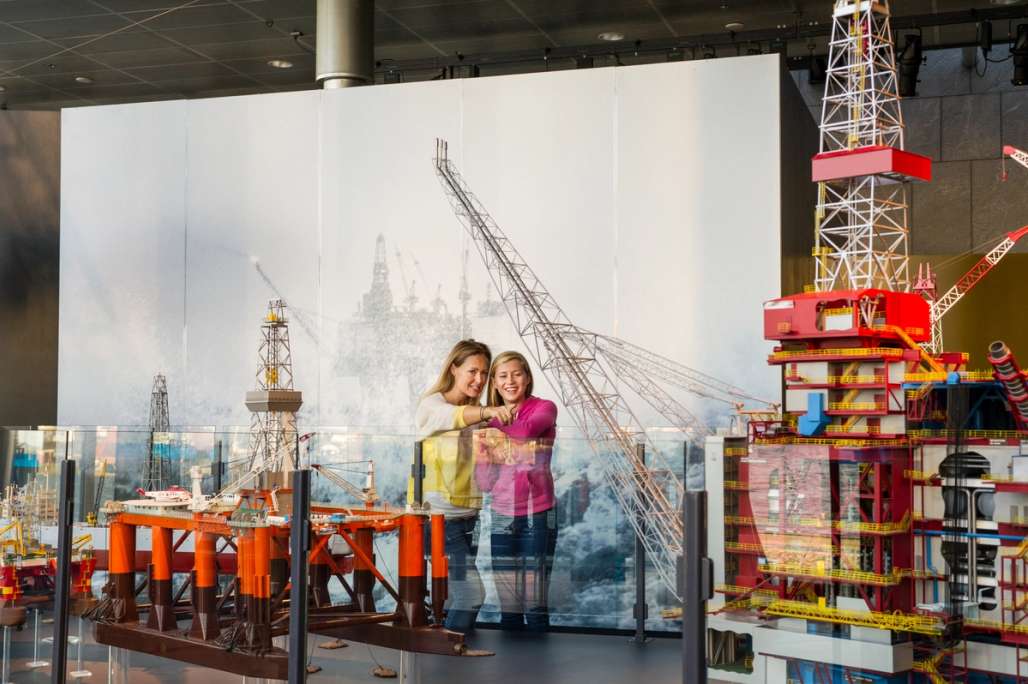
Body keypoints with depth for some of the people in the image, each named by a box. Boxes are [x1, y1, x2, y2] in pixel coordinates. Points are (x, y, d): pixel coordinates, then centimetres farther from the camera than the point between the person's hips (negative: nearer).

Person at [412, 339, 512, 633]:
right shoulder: (431, 404, -9)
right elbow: (451, 417, -32)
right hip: (437, 514, -7)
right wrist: (487, 412, -51)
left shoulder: (477, 413, 15)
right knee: (471, 592, -14)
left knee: (455, 596, 9)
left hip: (467, 516, 7)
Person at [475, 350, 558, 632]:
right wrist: (481, 452, -7)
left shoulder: (544, 408, 0)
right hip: (502, 516, 3)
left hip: (538, 516, -3)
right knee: (508, 607, 2)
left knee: (535, 604, -4)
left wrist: (495, 433, -11)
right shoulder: (489, 421, 11)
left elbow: (527, 429, -25)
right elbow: (485, 483, 8)